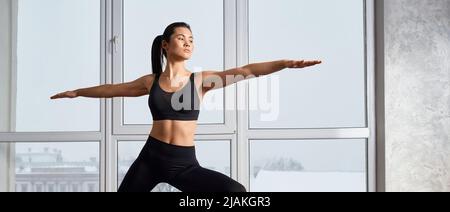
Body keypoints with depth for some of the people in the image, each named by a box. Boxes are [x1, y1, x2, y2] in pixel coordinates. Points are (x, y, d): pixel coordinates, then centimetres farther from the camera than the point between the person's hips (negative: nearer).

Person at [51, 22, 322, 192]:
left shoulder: (202, 80, -1)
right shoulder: (150, 81, 4)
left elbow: (245, 71, -12)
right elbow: (112, 89, 19)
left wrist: (285, 63, -23)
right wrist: (77, 92, 32)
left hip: (185, 163, -1)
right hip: (151, 158, 1)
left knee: (236, 192, -21)